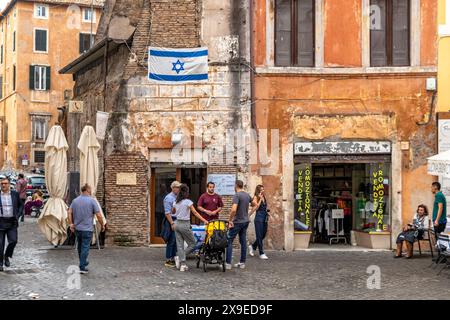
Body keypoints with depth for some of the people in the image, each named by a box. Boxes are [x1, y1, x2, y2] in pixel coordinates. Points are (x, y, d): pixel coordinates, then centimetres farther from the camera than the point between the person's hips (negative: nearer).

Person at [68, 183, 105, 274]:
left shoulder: (75, 201, 6)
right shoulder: (92, 201, -10)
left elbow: (69, 213, 1)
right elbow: (98, 215, -11)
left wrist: (71, 224, 2)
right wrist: (102, 225, 0)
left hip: (77, 228, 6)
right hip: (87, 229, -6)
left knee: (80, 246, 20)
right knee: (85, 247, -3)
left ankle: (83, 262, 37)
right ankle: (82, 268, -5)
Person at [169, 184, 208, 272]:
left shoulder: (176, 202, 7)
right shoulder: (188, 202, -10)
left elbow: (173, 212, 20)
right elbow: (195, 213, -13)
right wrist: (204, 220, -13)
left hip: (177, 224, 6)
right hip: (185, 225, -6)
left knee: (180, 245, 9)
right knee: (192, 244, 7)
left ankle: (182, 264, 6)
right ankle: (179, 258, -5)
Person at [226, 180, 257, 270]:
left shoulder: (237, 196, -17)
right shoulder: (247, 195, 6)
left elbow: (234, 209, -28)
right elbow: (254, 204, 23)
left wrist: (230, 220, -18)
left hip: (237, 222, -7)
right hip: (246, 221, 7)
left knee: (229, 241, -1)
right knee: (243, 241, 11)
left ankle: (228, 263, -4)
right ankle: (242, 262, 14)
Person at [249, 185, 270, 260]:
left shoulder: (264, 197, 14)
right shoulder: (256, 197, -4)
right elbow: (255, 208, -15)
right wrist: (260, 199, -13)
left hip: (265, 218, 7)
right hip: (259, 218, -7)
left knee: (263, 235, 11)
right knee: (259, 236, -3)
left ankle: (252, 246, 31)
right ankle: (261, 253, -1)